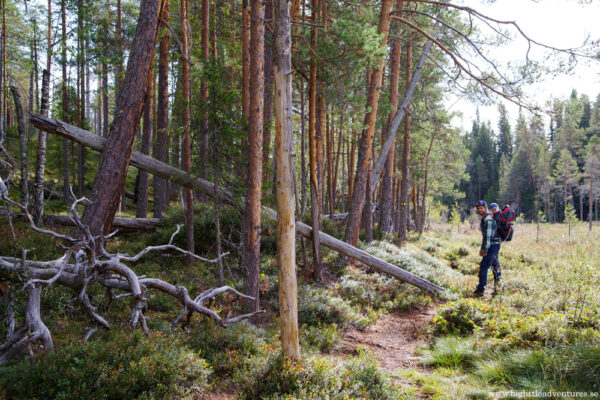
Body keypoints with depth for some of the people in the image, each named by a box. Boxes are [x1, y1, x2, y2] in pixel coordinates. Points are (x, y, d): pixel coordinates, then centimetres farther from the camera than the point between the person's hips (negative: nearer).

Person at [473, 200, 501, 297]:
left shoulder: (488, 220, -18)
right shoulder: (483, 219, 15)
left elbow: (488, 236, -22)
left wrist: (485, 250, -22)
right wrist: (482, 248, 21)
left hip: (493, 245, -10)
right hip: (492, 246, 10)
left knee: (483, 266, -11)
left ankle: (480, 289, -9)